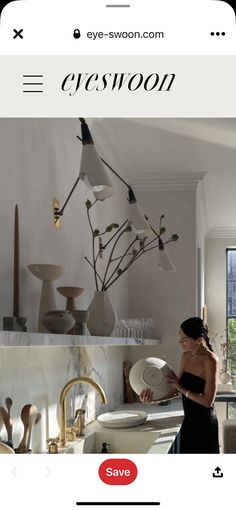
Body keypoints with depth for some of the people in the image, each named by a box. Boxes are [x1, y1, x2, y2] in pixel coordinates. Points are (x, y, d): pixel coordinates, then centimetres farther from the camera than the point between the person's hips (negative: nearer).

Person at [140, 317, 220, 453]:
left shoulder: (210, 360, -20)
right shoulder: (186, 356, 4)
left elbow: (208, 401, -22)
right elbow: (178, 388, 12)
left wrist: (182, 389, -15)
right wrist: (154, 392, -2)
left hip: (204, 422, -8)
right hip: (189, 420, 8)